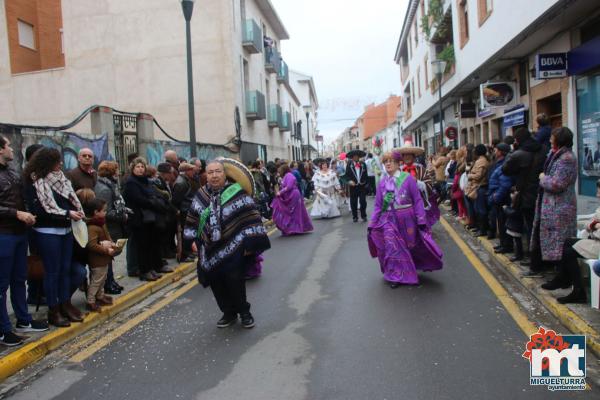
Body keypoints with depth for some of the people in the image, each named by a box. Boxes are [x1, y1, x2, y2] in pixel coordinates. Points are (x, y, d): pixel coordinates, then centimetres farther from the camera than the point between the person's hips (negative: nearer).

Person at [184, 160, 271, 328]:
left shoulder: (237, 193, -10)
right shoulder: (201, 195, 3)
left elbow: (250, 218, -11)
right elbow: (193, 220, 15)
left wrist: (250, 243, -15)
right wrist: (194, 240, 11)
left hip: (233, 248, -4)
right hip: (211, 249, 5)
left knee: (234, 281, -7)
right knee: (216, 283, 8)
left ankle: (244, 311, 18)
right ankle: (228, 312, 28)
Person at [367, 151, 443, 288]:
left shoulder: (408, 178, -8)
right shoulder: (382, 182, 2)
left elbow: (417, 200, -7)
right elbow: (378, 205, 6)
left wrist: (421, 220, -12)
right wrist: (372, 224, 1)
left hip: (406, 219, -1)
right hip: (389, 220, 2)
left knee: (410, 246, 15)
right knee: (392, 248, -2)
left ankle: (409, 272, 39)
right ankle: (395, 276, 12)